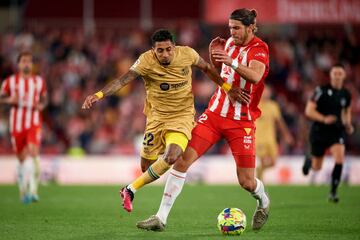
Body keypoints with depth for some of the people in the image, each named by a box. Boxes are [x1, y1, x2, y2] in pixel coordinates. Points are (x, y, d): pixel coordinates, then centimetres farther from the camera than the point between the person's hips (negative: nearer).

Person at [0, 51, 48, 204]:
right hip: (17, 123, 1)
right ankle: (23, 191, 26)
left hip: (34, 122, -1)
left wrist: (41, 105, -6)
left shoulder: (39, 81, 8)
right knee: (22, 158, 7)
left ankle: (33, 190, -23)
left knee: (33, 151, -22)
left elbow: (44, 99, 16)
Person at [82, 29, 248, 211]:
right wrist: (99, 94, -40)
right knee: (146, 167, 5)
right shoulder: (147, 61, -17)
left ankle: (130, 190, -11)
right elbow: (123, 80, -26)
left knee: (171, 157, -26)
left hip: (183, 116, 0)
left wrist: (228, 88, 9)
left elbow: (206, 68, 9)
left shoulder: (187, 54, -11)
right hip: (157, 117, 0)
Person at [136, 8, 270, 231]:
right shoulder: (230, 42, 8)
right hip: (214, 113, 5)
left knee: (246, 182, -3)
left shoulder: (259, 48, -11)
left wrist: (231, 62, -46)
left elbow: (255, 76, -32)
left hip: (241, 122, -5)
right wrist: (215, 55, 5)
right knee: (182, 160, -10)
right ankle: (161, 217, -8)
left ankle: (263, 202, 35)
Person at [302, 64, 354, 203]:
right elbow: (309, 111, -13)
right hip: (319, 132, -2)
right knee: (317, 167, 7)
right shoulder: (322, 91, -10)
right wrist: (324, 119, -26)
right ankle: (309, 161, 46)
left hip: (337, 131, 2)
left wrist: (348, 124, 5)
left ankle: (333, 192, -12)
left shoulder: (346, 95, 4)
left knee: (340, 158, -23)